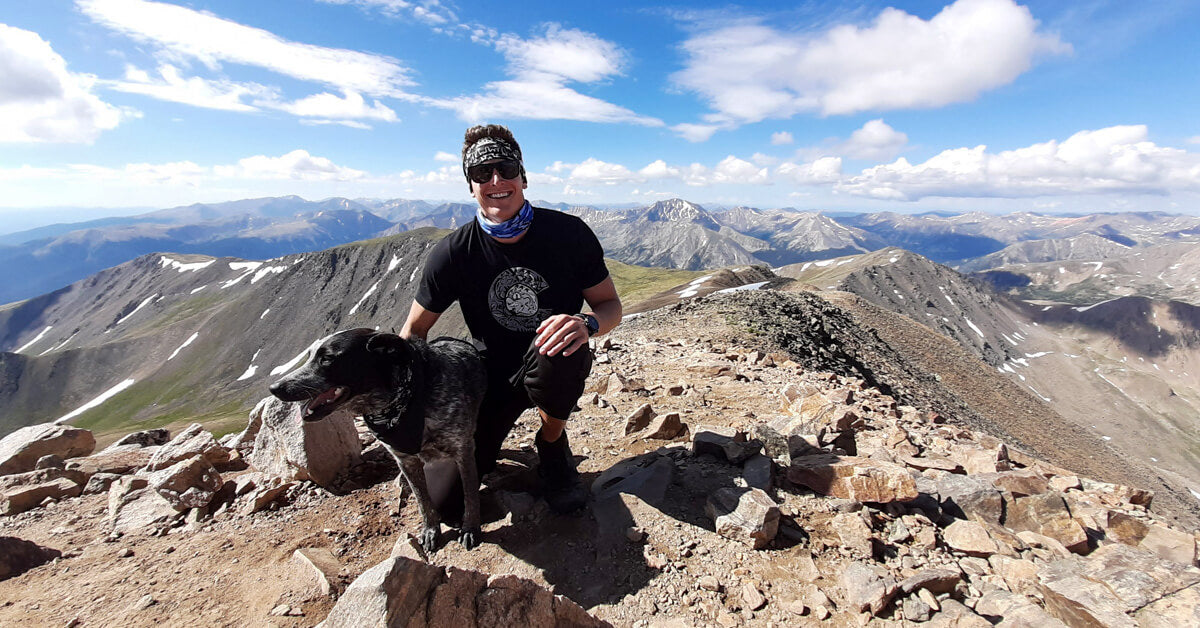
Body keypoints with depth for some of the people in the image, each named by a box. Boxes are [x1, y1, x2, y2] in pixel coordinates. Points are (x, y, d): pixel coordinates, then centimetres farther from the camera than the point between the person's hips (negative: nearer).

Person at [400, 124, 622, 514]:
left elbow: (610, 305, -8)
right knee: (444, 496, -9)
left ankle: (552, 447, -5)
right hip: (492, 375, 1)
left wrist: (587, 324, -33)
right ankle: (485, 441, 27)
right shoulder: (453, 252, -12)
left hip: (554, 368, 0)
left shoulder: (568, 233, -14)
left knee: (556, 351, -38)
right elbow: (415, 330, -2)